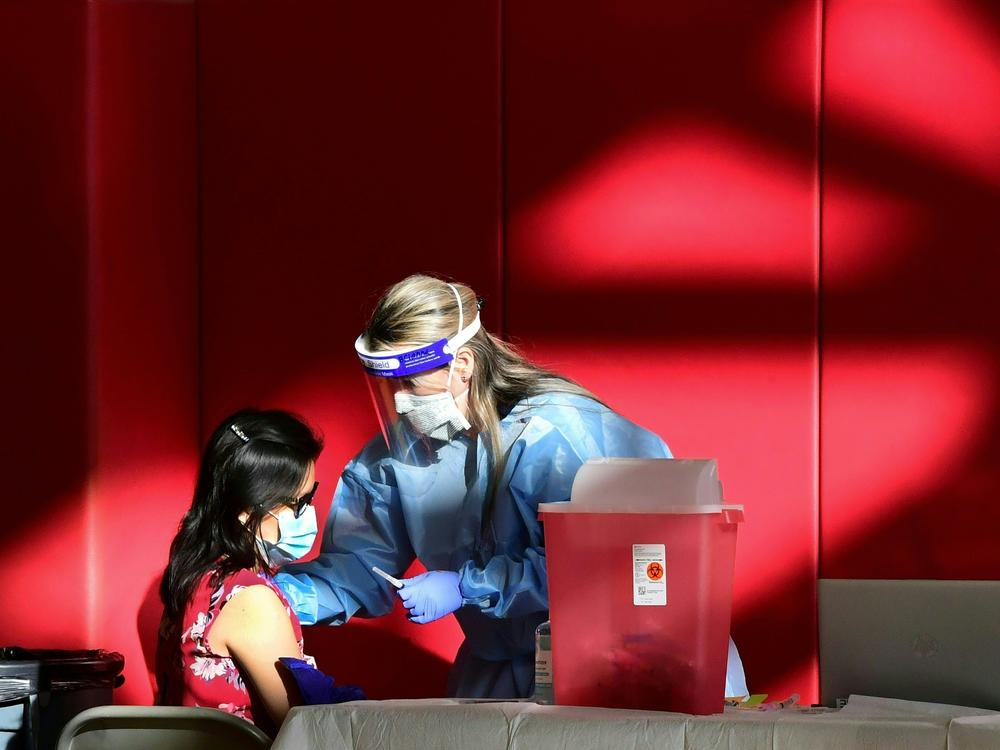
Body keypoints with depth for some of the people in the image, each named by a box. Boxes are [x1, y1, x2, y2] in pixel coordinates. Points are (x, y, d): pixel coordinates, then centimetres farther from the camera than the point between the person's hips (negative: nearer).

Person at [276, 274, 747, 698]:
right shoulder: (399, 447, 0)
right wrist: (278, 596, -15)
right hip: (504, 661, 6)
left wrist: (467, 587, -25)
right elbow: (360, 564, 2)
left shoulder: (555, 434, -21)